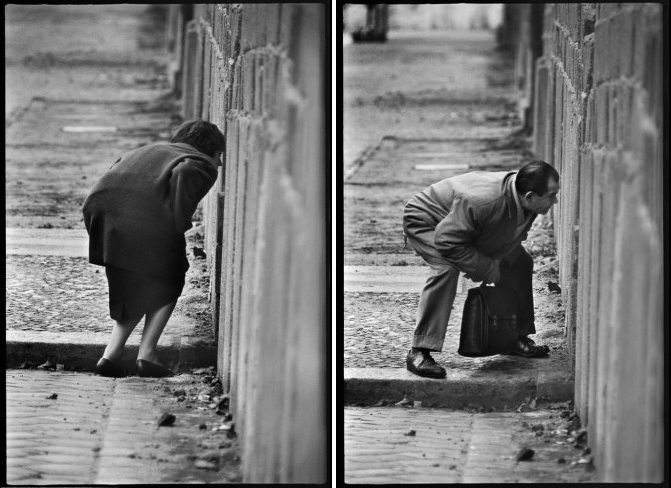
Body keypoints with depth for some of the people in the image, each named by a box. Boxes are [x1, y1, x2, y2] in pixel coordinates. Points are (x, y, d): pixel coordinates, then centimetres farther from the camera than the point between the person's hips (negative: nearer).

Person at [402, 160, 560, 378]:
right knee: (446, 268, -34)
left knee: (520, 262, 6)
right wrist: (488, 270, -30)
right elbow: (448, 241, -39)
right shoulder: (482, 201, -46)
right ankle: (419, 353, -32)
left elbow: (511, 239, 1)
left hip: (472, 228, 8)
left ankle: (517, 337, 21)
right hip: (425, 221, -8)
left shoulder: (527, 204, -20)